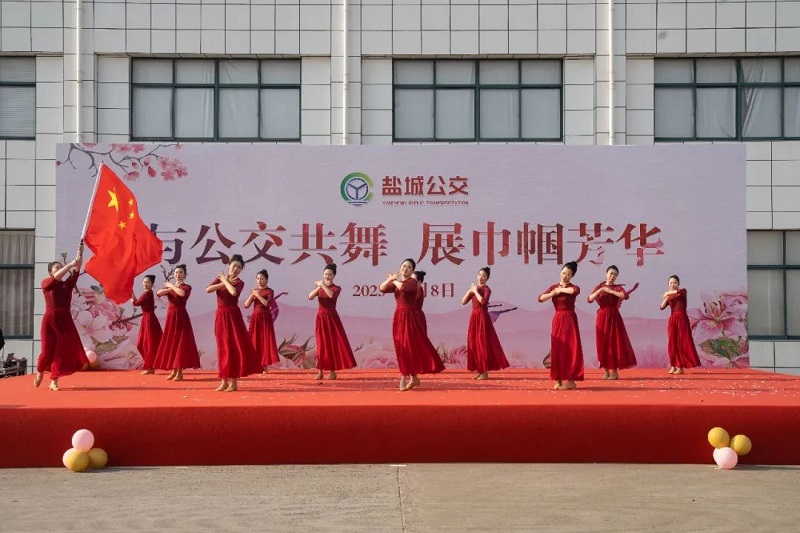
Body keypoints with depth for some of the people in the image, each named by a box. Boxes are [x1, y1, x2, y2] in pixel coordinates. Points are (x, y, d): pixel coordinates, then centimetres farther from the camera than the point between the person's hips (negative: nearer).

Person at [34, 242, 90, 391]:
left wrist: (80, 253, -12)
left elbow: (77, 269, 0)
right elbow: (57, 277, -18)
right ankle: (39, 373, 31)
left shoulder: (68, 284, 12)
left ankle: (54, 381, 1)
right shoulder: (46, 283, 3)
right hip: (50, 319, -3)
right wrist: (70, 264, -22)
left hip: (65, 319, 3)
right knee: (48, 349, 1)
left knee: (65, 349, -5)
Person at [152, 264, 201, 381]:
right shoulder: (169, 286, 13)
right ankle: (174, 371, 11)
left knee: (180, 343, -8)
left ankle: (180, 372, -8)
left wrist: (171, 286, -13)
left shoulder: (187, 287, -3)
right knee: (170, 343, 5)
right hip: (170, 316, 6)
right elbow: (158, 293, -6)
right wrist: (171, 288, -12)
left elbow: (182, 293, -27)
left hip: (181, 316, -6)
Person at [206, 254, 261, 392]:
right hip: (221, 316, 4)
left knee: (235, 347, -6)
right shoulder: (220, 278, 9)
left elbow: (234, 292, -26)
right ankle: (224, 380, 8)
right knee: (223, 348, 4)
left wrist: (225, 281, -10)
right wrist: (224, 282, -10)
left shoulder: (239, 282, -2)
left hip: (233, 316, -4)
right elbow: (208, 290, -8)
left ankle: (233, 381, -2)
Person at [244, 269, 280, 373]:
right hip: (255, 318, 4)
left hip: (265, 318, -4)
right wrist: (252, 295, -9)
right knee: (255, 341, 2)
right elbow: (246, 305, 4)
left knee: (266, 341, -6)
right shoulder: (254, 291, 11)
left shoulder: (269, 291, -3)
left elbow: (267, 304, -19)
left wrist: (258, 295, -19)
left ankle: (265, 365, -4)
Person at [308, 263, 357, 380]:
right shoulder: (320, 288, 10)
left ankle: (333, 371, 1)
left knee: (334, 343, -4)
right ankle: (320, 371, 6)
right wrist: (319, 287, -20)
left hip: (332, 318, -3)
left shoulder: (337, 288, -2)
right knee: (321, 344, 4)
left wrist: (322, 285, -20)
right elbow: (310, 297, -8)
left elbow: (332, 295, -25)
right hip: (321, 318, 3)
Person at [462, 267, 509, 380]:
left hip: (483, 318, -7)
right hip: (474, 317, 7)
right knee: (473, 343, 6)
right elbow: (463, 302, 8)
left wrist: (475, 291, -14)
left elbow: (483, 301, -26)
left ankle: (485, 372, -2)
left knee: (483, 343, -6)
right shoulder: (474, 287, 12)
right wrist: (470, 291, -4)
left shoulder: (487, 289, -7)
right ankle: (480, 370, 13)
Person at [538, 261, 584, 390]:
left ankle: (571, 380, -5)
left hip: (569, 320, -4)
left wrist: (561, 289, -16)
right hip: (557, 320, 4)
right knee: (557, 349, 3)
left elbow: (576, 290, -29)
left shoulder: (572, 287, -3)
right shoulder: (553, 287, 10)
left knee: (570, 348, -7)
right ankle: (558, 379, 7)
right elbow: (540, 298, 0)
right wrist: (554, 293, -13)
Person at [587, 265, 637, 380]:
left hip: (614, 317, -1)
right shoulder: (599, 286, 8)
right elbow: (589, 299, -5)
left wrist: (610, 291, -18)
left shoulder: (617, 287, 3)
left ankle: (614, 371, 1)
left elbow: (625, 296, -18)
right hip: (602, 317, 1)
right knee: (603, 343, 1)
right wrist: (600, 290, -17)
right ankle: (606, 371, 8)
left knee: (615, 342, -4)